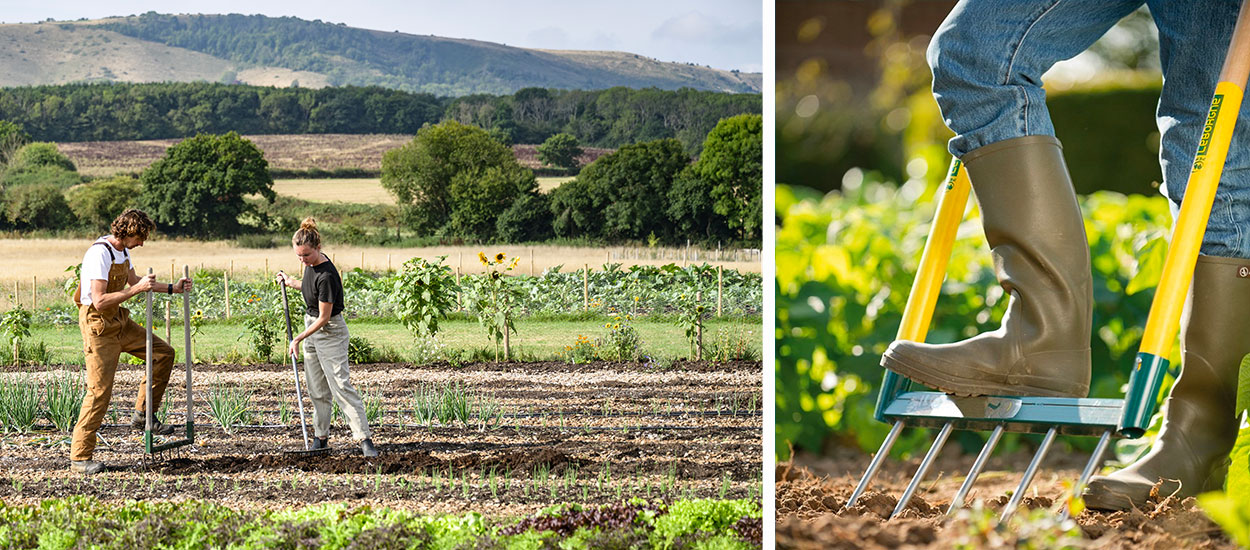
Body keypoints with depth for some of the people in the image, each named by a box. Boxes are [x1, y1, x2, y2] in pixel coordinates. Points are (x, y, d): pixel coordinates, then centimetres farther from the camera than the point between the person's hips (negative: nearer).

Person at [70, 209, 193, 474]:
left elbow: (133, 281, 26)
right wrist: (137, 289, -30)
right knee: (100, 390, -9)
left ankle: (143, 415, 17)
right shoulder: (100, 254, -23)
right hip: (98, 326, -9)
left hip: (119, 322, 9)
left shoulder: (123, 250, 7)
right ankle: (79, 457, -2)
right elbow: (99, 301, -30)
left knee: (163, 353, 8)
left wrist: (172, 288, 24)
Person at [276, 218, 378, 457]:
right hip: (312, 327, 9)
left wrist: (299, 338, -17)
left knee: (341, 385, -13)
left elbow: (324, 317, -22)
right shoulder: (311, 264, 1)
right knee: (317, 389, 12)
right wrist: (291, 282, 20)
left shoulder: (327, 275, -26)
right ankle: (321, 438, 20)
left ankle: (364, 439, -14)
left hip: (330, 332, -9)